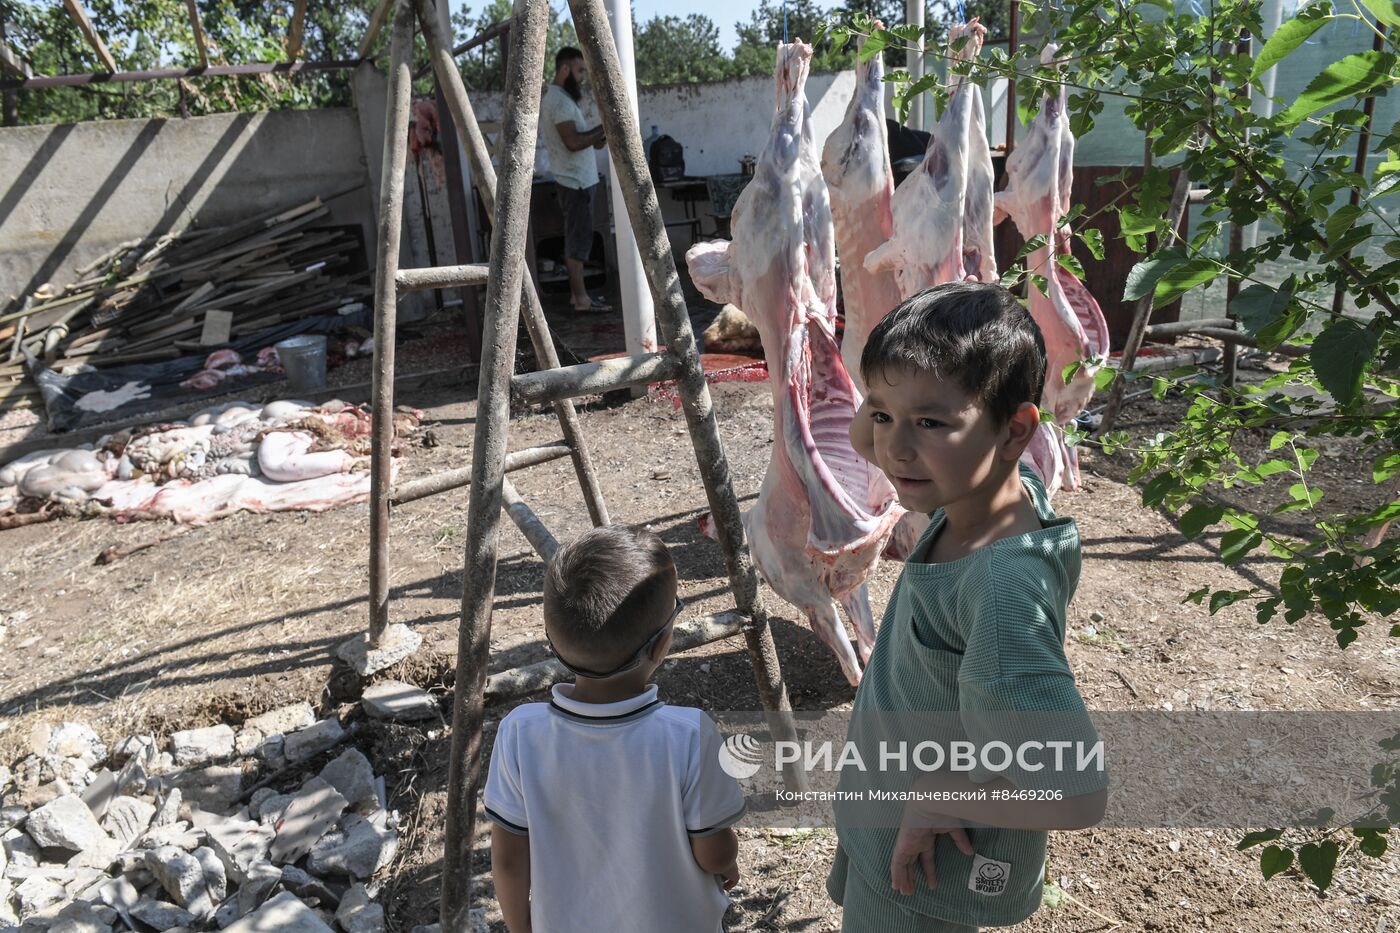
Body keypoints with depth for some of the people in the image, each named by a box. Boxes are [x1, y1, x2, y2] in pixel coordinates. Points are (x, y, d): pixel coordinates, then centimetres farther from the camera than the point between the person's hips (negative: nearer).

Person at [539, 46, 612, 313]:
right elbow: (573, 142, -24)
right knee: (579, 239, -8)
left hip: (577, 180, 10)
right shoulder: (559, 100, -16)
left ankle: (576, 292, 18)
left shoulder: (557, 98, 17)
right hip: (576, 181, -10)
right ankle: (581, 299, -5)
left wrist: (594, 139, 6)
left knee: (576, 238, 12)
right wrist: (604, 129, -15)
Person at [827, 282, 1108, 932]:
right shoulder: (970, 492, -15)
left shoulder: (1005, 586, -39)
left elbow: (1076, 794, -36)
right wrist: (891, 400, -13)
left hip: (933, 861, -8)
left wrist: (933, 794, -24)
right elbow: (864, 441, 5)